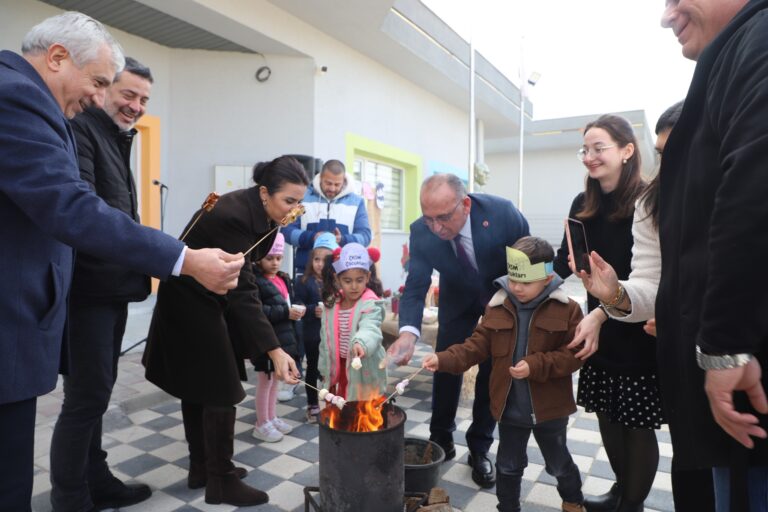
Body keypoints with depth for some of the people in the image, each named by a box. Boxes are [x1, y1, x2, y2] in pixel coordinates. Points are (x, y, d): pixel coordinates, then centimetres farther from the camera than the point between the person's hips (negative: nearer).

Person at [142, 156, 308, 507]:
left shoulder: (260, 212, -5)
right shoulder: (233, 216, -32)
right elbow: (243, 291, -37)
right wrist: (275, 351, -40)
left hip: (206, 298, 9)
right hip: (190, 300, -9)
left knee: (198, 385, 16)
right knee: (219, 388, -5)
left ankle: (201, 467, 29)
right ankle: (220, 481, 9)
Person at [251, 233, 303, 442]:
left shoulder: (283, 279, 10)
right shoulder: (254, 281, -15)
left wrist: (296, 311, -3)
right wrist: (285, 312, -26)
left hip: (283, 338, 8)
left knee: (275, 380, 19)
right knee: (265, 382, 6)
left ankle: (272, 417, 34)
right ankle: (262, 424, 21)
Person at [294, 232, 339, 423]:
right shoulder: (304, 281, -6)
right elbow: (298, 307, -9)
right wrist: (313, 310, -23)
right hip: (313, 334, 0)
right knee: (313, 368, 15)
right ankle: (313, 406, 31)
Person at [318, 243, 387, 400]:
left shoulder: (371, 304, -17)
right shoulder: (331, 303, 1)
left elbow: (370, 329, -36)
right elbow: (326, 338, 9)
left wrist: (361, 343, -58)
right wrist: (325, 369, 11)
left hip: (365, 373, -6)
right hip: (340, 368, 6)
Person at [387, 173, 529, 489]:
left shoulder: (503, 213, -33)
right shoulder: (421, 232, -28)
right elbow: (416, 286, -26)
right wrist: (408, 331, -43)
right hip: (458, 298, 2)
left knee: (493, 371, 1)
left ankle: (479, 449, 20)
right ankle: (441, 441, 25)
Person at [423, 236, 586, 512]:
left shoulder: (566, 309, -13)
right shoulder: (497, 306, -6)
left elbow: (574, 354, -15)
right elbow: (477, 345, -7)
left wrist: (535, 366, -28)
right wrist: (444, 359, -22)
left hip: (549, 407, -1)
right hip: (509, 406, 2)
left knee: (558, 463, 23)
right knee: (508, 466, 17)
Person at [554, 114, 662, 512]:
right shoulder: (584, 206, 5)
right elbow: (565, 262, 4)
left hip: (640, 333, -5)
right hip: (600, 330, 5)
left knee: (638, 425, 8)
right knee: (607, 417, 17)